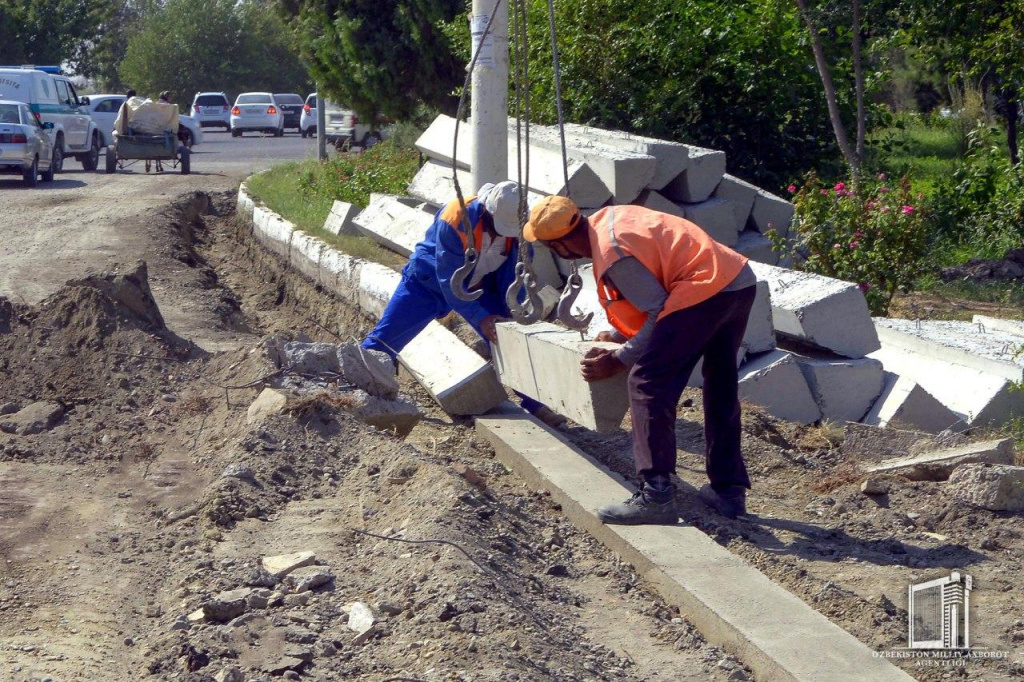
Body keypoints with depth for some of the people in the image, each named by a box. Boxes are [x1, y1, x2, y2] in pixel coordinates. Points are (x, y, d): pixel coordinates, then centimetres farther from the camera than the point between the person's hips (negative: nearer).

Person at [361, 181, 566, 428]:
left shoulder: (519, 223, -22)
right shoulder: (454, 221, -36)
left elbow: (518, 270, -10)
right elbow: (449, 279, -32)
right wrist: (480, 318, -35)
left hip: (480, 285, 4)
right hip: (430, 280, -4)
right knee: (383, 340, -9)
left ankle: (535, 404, 1)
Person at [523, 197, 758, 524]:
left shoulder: (613, 254, -16)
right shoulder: (606, 218, 13)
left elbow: (659, 312, -11)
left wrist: (619, 360, -3)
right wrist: (619, 336, 27)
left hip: (707, 288, -11)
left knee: (647, 383, -8)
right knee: (721, 389, 20)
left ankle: (657, 496, -11)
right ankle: (729, 490, 28)